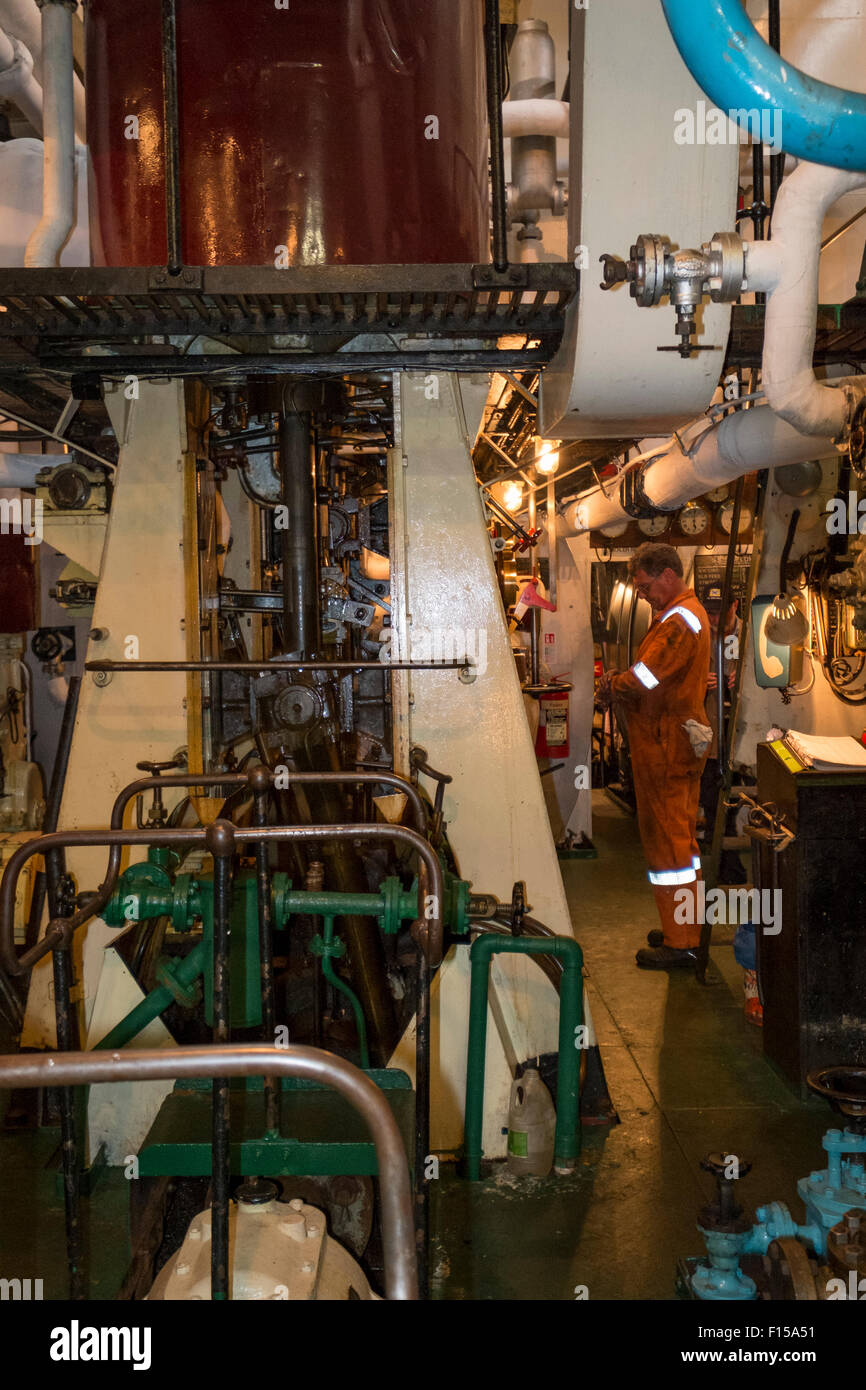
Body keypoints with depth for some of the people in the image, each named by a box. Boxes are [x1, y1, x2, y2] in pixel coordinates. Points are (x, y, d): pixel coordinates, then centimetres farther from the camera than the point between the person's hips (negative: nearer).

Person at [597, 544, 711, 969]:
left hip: (666, 749, -11)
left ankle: (679, 943, 2)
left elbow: (642, 681, -24)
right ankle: (685, 927, 27)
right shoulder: (685, 613, 16)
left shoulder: (680, 622, -19)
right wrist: (621, 680, 0)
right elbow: (657, 674, 18)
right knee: (680, 836, 17)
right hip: (679, 745, 11)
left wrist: (612, 687, -5)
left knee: (667, 840, -5)